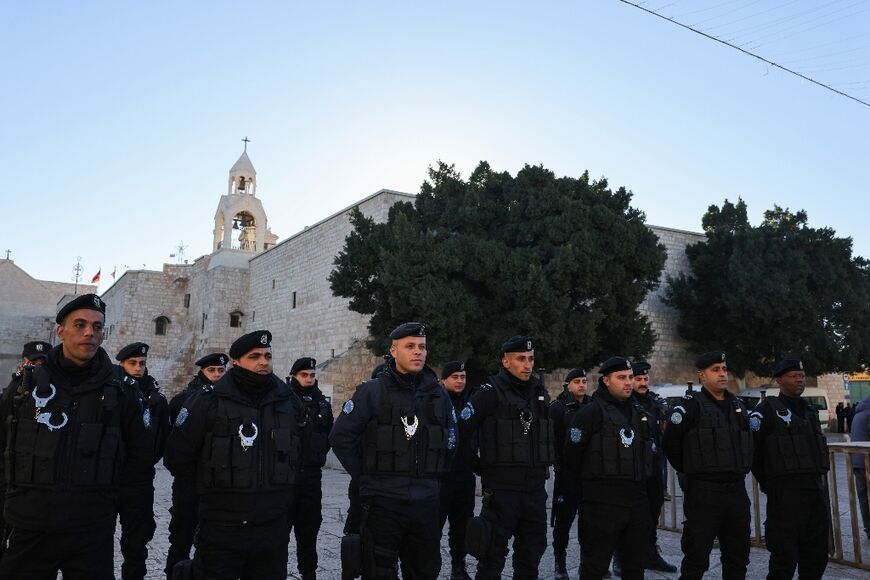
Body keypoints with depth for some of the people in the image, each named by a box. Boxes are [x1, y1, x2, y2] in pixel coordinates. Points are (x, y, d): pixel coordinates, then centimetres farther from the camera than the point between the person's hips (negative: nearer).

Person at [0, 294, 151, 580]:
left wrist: (101, 488, 2)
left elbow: (141, 457, 9)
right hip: (30, 528, 1)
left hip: (92, 532, -1)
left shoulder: (119, 393, 0)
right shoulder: (28, 385, 2)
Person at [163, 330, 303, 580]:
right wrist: (211, 483, 5)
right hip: (222, 529, -4)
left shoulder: (288, 402, 3)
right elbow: (177, 457, -3)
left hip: (274, 529, 4)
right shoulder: (210, 401, -10)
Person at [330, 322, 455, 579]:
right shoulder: (371, 392, -6)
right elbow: (341, 437, -4)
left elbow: (450, 437, 19)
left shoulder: (438, 393, 7)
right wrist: (364, 476, -2)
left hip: (427, 502, 4)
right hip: (383, 501, -4)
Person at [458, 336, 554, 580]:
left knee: (532, 550, 17)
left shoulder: (540, 392, 10)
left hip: (535, 488, 6)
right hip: (501, 488, -6)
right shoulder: (490, 392, -11)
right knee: (494, 553, 4)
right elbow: (461, 429, -14)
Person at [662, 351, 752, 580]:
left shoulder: (739, 406, 13)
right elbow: (670, 442, -10)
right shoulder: (691, 405, -8)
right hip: (703, 491, -6)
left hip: (737, 490, 7)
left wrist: (740, 471, 17)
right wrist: (690, 470, -2)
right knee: (697, 556, -1)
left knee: (738, 555, 16)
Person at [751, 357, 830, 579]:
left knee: (817, 555, 14)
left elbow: (818, 448, 24)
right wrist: (767, 482, -3)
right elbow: (751, 447, -9)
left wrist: (819, 477, 15)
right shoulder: (767, 409, -7)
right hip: (785, 492, -7)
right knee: (785, 556, -3)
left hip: (816, 488, 8)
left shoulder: (810, 410, 17)